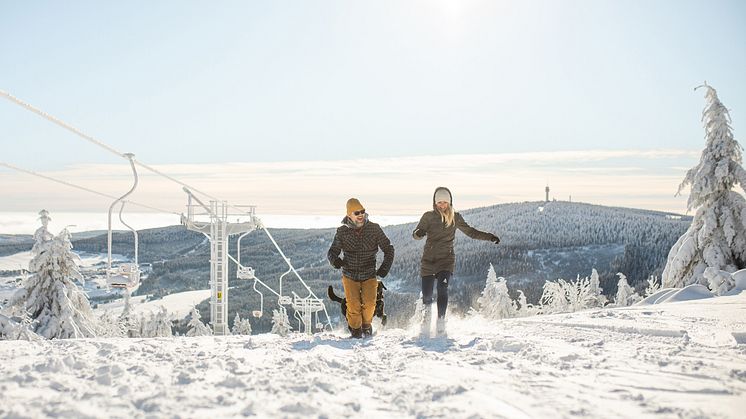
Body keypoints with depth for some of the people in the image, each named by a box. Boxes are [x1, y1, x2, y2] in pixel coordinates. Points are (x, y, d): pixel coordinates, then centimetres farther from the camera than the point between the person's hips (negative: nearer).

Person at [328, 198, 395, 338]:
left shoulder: (374, 229, -4)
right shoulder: (342, 231, -3)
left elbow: (388, 249, 4)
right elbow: (333, 251, 3)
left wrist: (385, 267, -8)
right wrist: (334, 259, -20)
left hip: (369, 275, 0)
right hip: (350, 275, 0)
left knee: (369, 304, -7)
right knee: (353, 305, -7)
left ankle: (366, 325, 25)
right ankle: (355, 328, 21)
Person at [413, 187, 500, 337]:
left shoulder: (455, 217, 6)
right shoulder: (428, 216, 1)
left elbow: (470, 232, 16)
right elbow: (415, 234, -4)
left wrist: (489, 237, 9)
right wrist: (419, 233, -27)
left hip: (446, 259, 0)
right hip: (429, 259, 0)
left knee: (442, 288, -23)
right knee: (427, 295, -2)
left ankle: (441, 322, -19)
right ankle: (426, 318, 25)